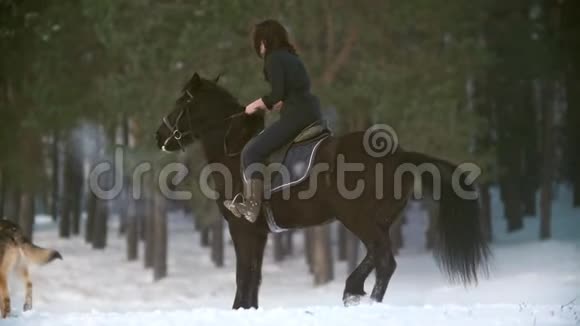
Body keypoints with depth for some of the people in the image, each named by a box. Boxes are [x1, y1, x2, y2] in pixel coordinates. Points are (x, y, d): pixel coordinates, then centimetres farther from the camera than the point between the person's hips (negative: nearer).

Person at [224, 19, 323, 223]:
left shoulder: (274, 59, -7)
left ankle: (252, 207, -15)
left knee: (252, 152, -9)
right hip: (312, 113, 10)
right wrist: (270, 105, 24)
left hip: (296, 116, -10)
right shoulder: (291, 57, 21)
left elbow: (277, 94, -16)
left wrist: (257, 105, 0)